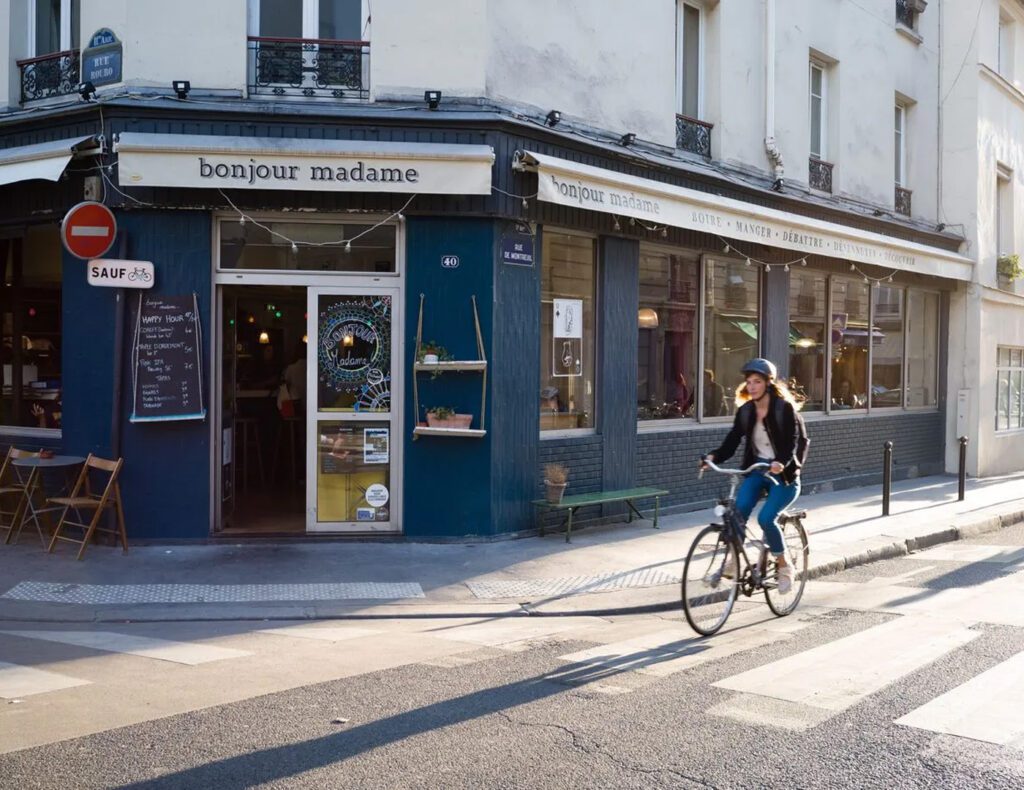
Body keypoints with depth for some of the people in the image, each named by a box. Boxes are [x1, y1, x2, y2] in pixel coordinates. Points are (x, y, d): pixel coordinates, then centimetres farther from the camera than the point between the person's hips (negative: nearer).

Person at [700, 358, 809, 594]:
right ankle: (734, 558, -12)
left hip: (784, 474, -4)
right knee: (739, 507, -25)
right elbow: (732, 442, -3)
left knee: (766, 517, -22)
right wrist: (714, 456, -23)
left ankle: (784, 566, 0)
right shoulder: (745, 411, 2)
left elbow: (794, 441, -20)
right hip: (757, 470, 4)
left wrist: (782, 462, -40)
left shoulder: (785, 408, -11)